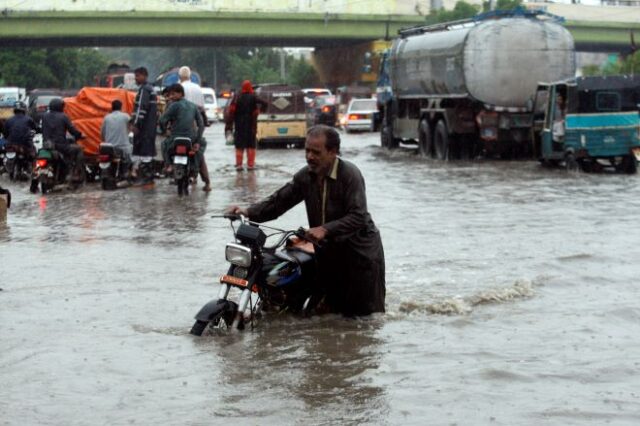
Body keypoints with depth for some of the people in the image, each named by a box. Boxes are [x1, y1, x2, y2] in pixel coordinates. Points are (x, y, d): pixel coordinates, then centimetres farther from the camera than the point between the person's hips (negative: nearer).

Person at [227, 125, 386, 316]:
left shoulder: (350, 174, -20)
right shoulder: (306, 176, 0)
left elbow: (358, 217, -27)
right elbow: (279, 200, -2)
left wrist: (326, 230, -38)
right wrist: (248, 212, -17)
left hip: (359, 251, -6)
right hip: (328, 250, 6)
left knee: (363, 310, 2)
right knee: (333, 308, 18)